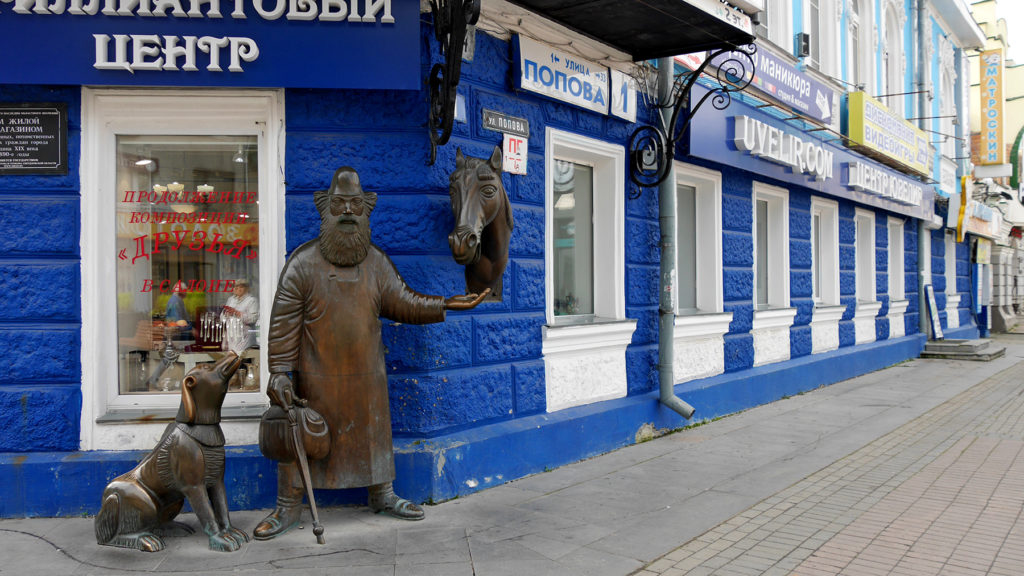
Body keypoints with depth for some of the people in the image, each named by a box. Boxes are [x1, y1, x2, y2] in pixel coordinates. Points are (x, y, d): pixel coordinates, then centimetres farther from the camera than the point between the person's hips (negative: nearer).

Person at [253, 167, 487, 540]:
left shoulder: (376, 262, 4)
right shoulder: (303, 263, -9)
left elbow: (402, 303, 10)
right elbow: (284, 322, -11)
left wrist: (445, 305, 1)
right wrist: (280, 372, -15)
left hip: (366, 374, 4)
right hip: (315, 375, -3)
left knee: (374, 432, 14)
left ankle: (382, 495, 34)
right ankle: (288, 508, 22)